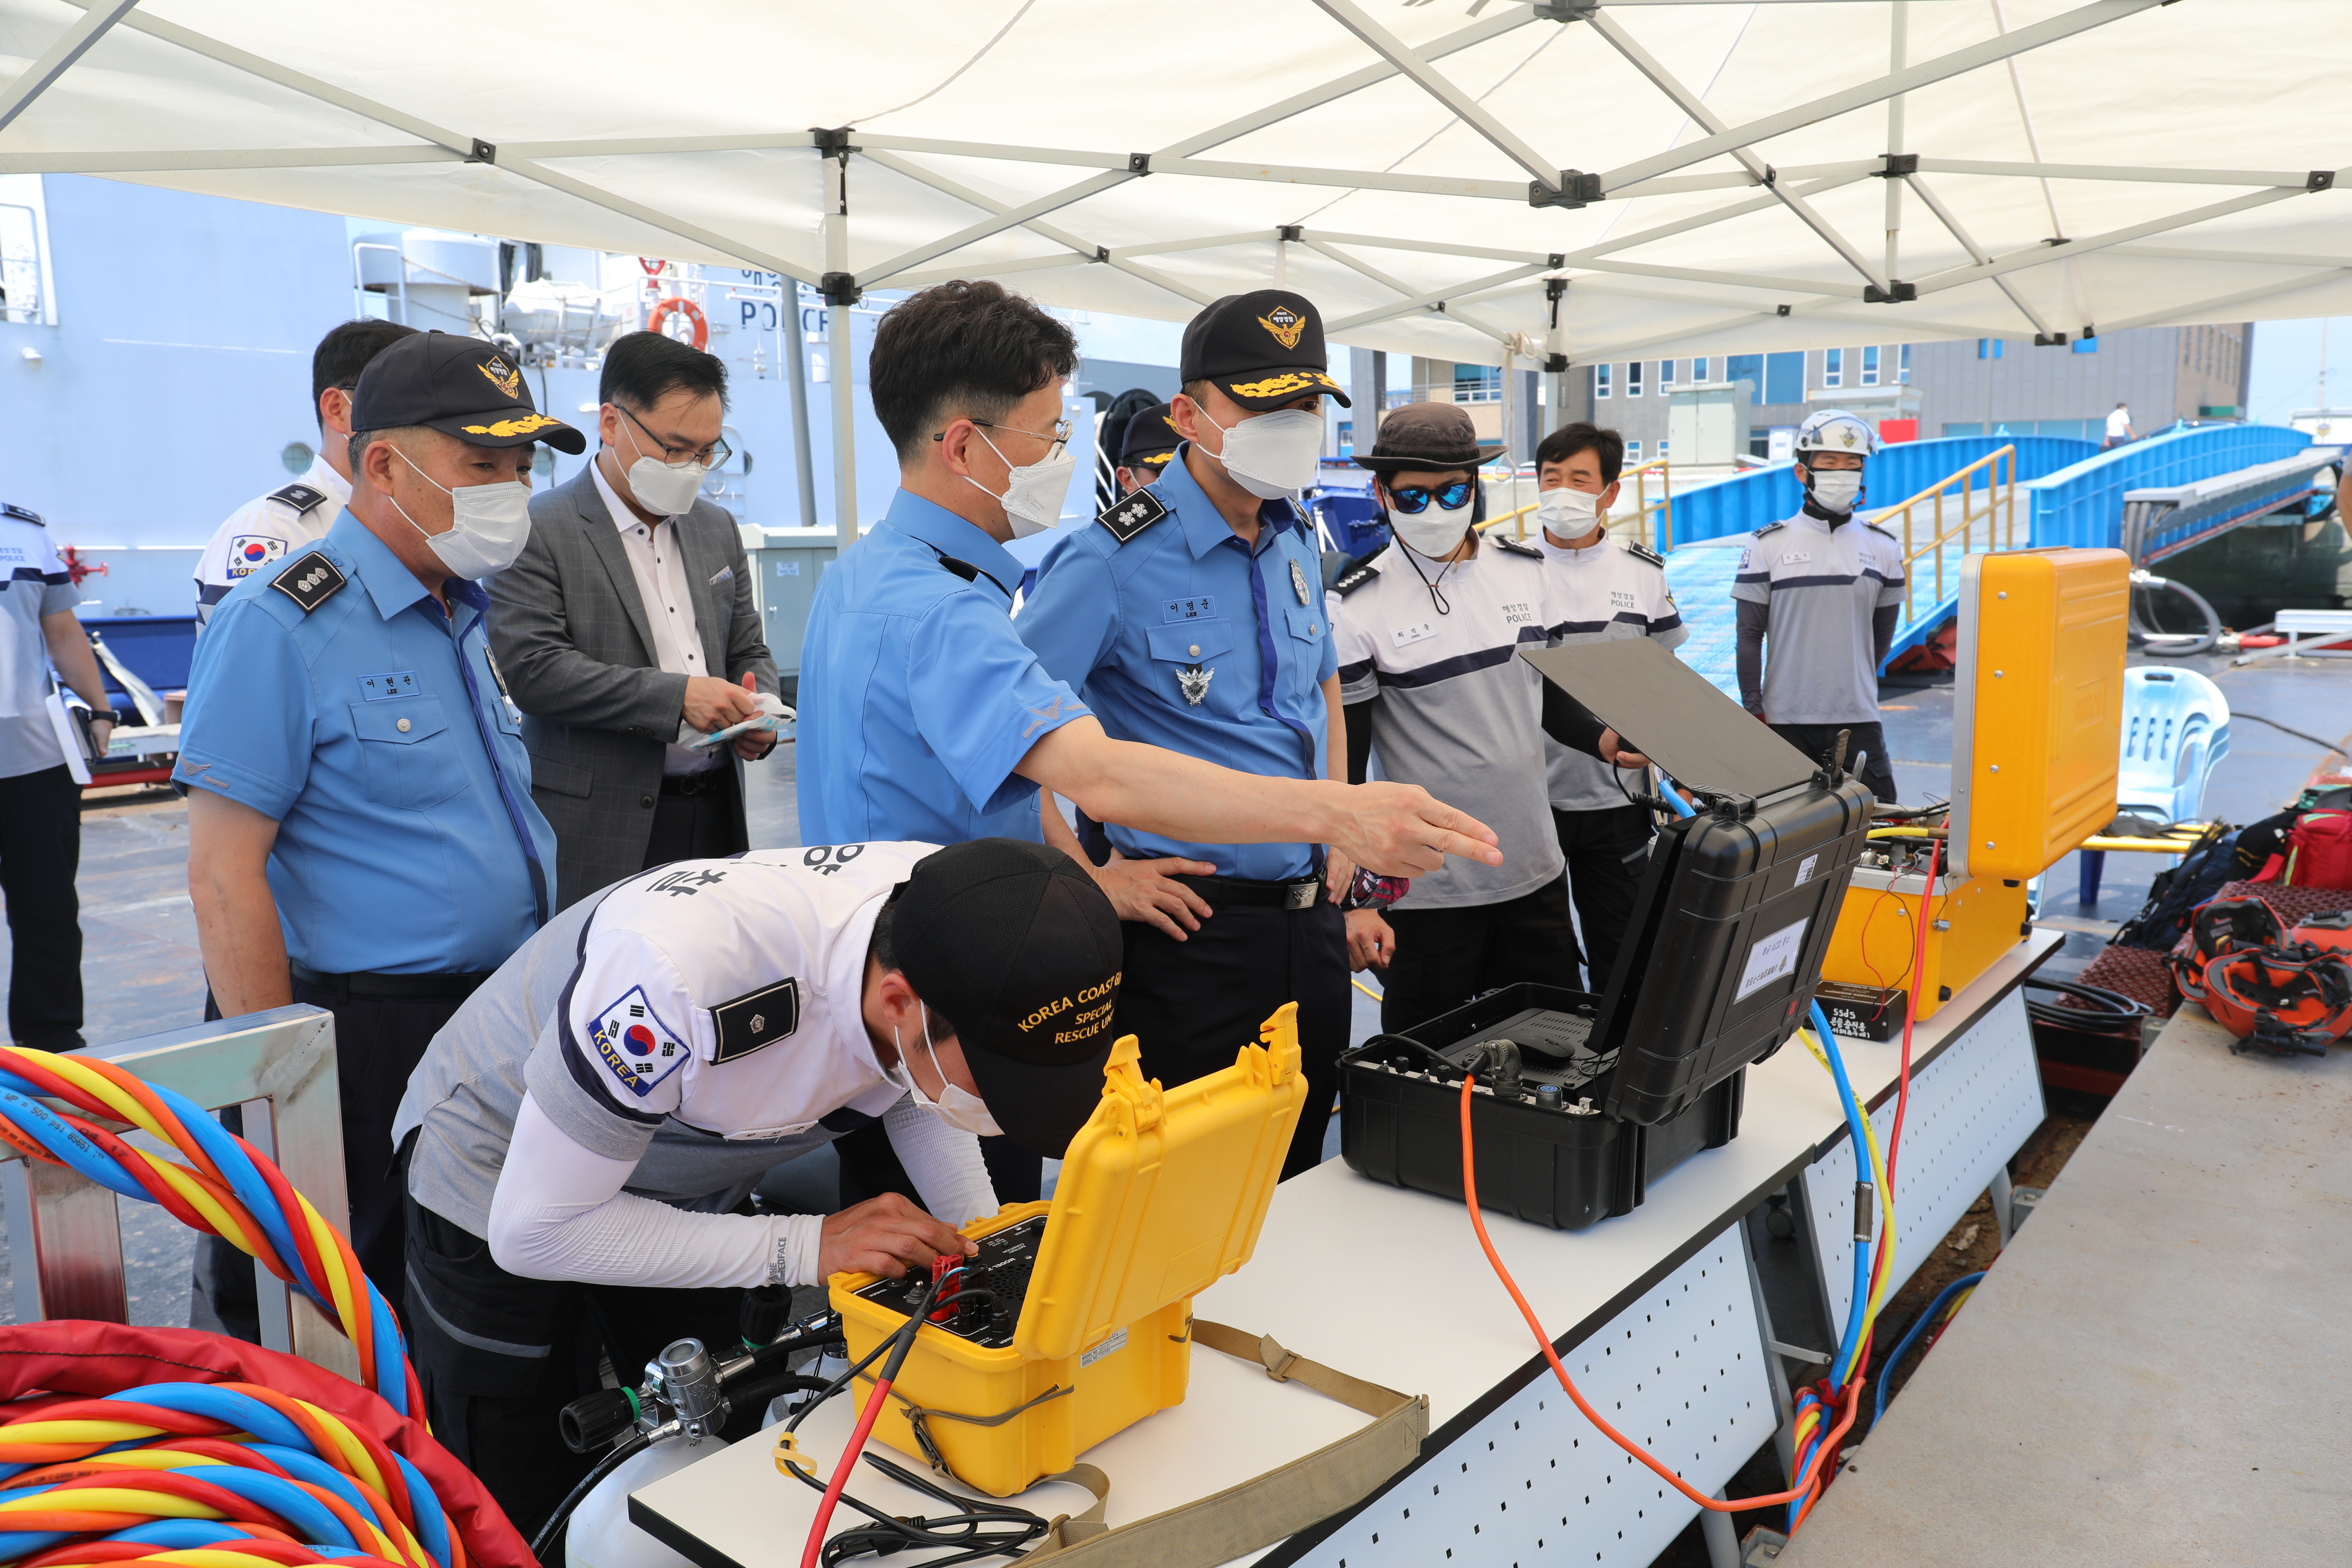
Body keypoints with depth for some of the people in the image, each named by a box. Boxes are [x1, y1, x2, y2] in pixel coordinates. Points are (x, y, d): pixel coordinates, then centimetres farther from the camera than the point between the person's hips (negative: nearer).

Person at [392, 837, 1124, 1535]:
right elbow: (532, 1230, -31)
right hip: (499, 1185, -4)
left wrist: (987, 1248, -16)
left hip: (684, 1187, 5)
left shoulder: (961, 926, -25)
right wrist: (805, 1247, -34)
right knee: (524, 1524, 5)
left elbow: (913, 1092, -2)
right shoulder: (684, 971, -44)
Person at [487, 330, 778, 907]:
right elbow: (530, 668, -15)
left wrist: (757, 716, -3)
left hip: (717, 818, 5)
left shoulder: (717, 528, 15)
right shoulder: (538, 532, -5)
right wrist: (677, 696, -20)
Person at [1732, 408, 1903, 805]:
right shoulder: (1770, 545, 1)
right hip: (1786, 720, -2)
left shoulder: (1883, 548, 8)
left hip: (1858, 719, 2)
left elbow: (1882, 636, 17)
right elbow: (1750, 636, 1)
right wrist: (1754, 712, -3)